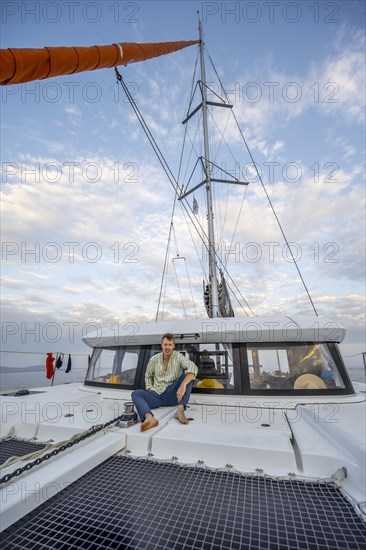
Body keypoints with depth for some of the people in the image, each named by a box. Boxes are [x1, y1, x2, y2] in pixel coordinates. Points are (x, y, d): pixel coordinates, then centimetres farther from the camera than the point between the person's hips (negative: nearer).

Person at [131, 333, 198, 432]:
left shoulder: (178, 356, -4)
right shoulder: (154, 359, 6)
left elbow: (193, 368, -22)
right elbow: (148, 376, 24)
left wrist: (183, 385, -36)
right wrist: (150, 390, 7)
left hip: (173, 395, -2)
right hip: (157, 395, 3)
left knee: (187, 373, -23)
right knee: (135, 394, -22)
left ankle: (180, 410, -34)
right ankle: (149, 418, -51)